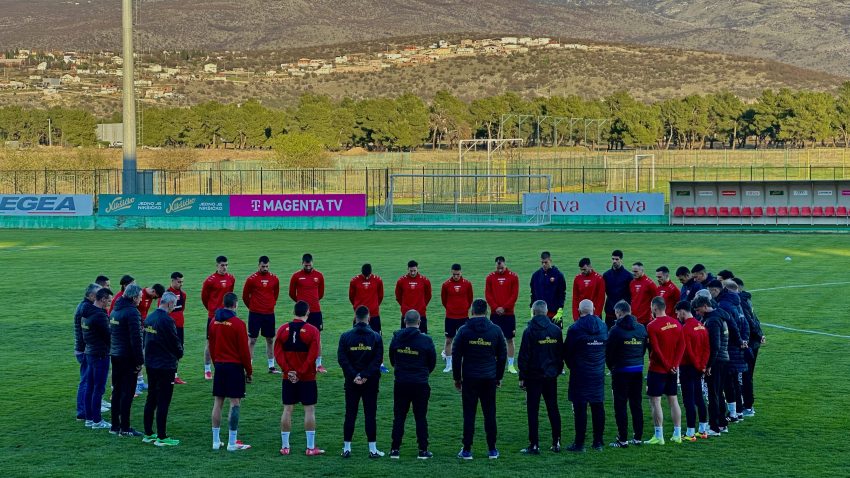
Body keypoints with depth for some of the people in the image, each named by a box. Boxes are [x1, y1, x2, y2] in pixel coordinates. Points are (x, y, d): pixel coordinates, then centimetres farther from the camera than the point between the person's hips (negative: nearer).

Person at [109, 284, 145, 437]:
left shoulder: (115, 310, 12)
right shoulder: (132, 312, -16)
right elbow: (136, 338, -19)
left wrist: (112, 351, 19)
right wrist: (140, 361, -16)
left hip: (115, 355, 9)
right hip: (128, 358, -9)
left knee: (117, 391, 14)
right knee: (127, 392, -4)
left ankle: (115, 425, 20)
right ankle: (124, 428, -3)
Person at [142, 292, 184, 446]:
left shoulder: (149, 318, 7)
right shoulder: (167, 320, -18)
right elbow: (175, 342, -14)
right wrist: (180, 353, 8)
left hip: (150, 363, 8)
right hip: (165, 366, -8)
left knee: (151, 399, 15)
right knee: (163, 402, -3)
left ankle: (148, 433, 22)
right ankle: (161, 437, -1)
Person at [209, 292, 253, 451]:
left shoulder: (214, 322, 4)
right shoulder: (238, 324, -13)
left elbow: (211, 345, 11)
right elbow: (244, 350, -11)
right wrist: (249, 371, -1)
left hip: (219, 366, 6)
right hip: (234, 366, -6)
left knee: (218, 402, 10)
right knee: (235, 403, -2)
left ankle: (216, 441, 15)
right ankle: (232, 443, -2)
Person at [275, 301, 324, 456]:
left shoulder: (283, 329, 2)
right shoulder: (312, 331, -8)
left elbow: (278, 353, -4)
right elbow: (313, 355, -15)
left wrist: (288, 371, -8)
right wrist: (300, 373, -13)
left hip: (288, 378, 3)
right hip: (307, 378, -3)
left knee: (287, 410, 8)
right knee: (309, 410, 2)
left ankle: (284, 446, 11)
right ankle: (311, 447, 3)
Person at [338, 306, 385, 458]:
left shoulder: (345, 336, -1)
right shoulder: (376, 337, -3)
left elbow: (342, 359, -7)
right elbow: (378, 360, -10)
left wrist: (354, 375, -9)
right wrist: (365, 375, -11)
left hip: (351, 382, 1)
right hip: (371, 382, -1)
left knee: (350, 415, 7)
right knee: (370, 415, 3)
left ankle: (346, 448, 9)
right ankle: (372, 449, 3)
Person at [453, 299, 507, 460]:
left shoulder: (464, 330, -4)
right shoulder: (495, 330, 1)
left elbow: (456, 356, -1)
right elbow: (502, 355, 7)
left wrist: (457, 378, 8)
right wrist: (499, 377, 16)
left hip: (470, 379, -1)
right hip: (489, 379, 1)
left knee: (469, 414, 2)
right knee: (490, 413, 8)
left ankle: (467, 450, 3)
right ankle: (492, 450, 12)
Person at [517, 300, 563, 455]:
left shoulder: (529, 331, -10)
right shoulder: (556, 330, 4)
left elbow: (524, 356, -10)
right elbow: (561, 352, 9)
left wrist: (522, 377, -4)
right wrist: (558, 370, 16)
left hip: (534, 376, -5)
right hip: (551, 375, 5)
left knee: (533, 410, -1)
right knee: (553, 409, 12)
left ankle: (534, 445, -1)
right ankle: (556, 442, 14)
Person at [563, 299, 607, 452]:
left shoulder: (575, 329, -13)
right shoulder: (603, 327, 2)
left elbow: (567, 352, -6)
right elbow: (606, 348, 10)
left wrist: (572, 366, 11)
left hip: (580, 375, -5)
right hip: (598, 374, 5)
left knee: (580, 407, -1)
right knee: (598, 407, 10)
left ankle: (579, 443, 0)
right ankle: (598, 442, 15)